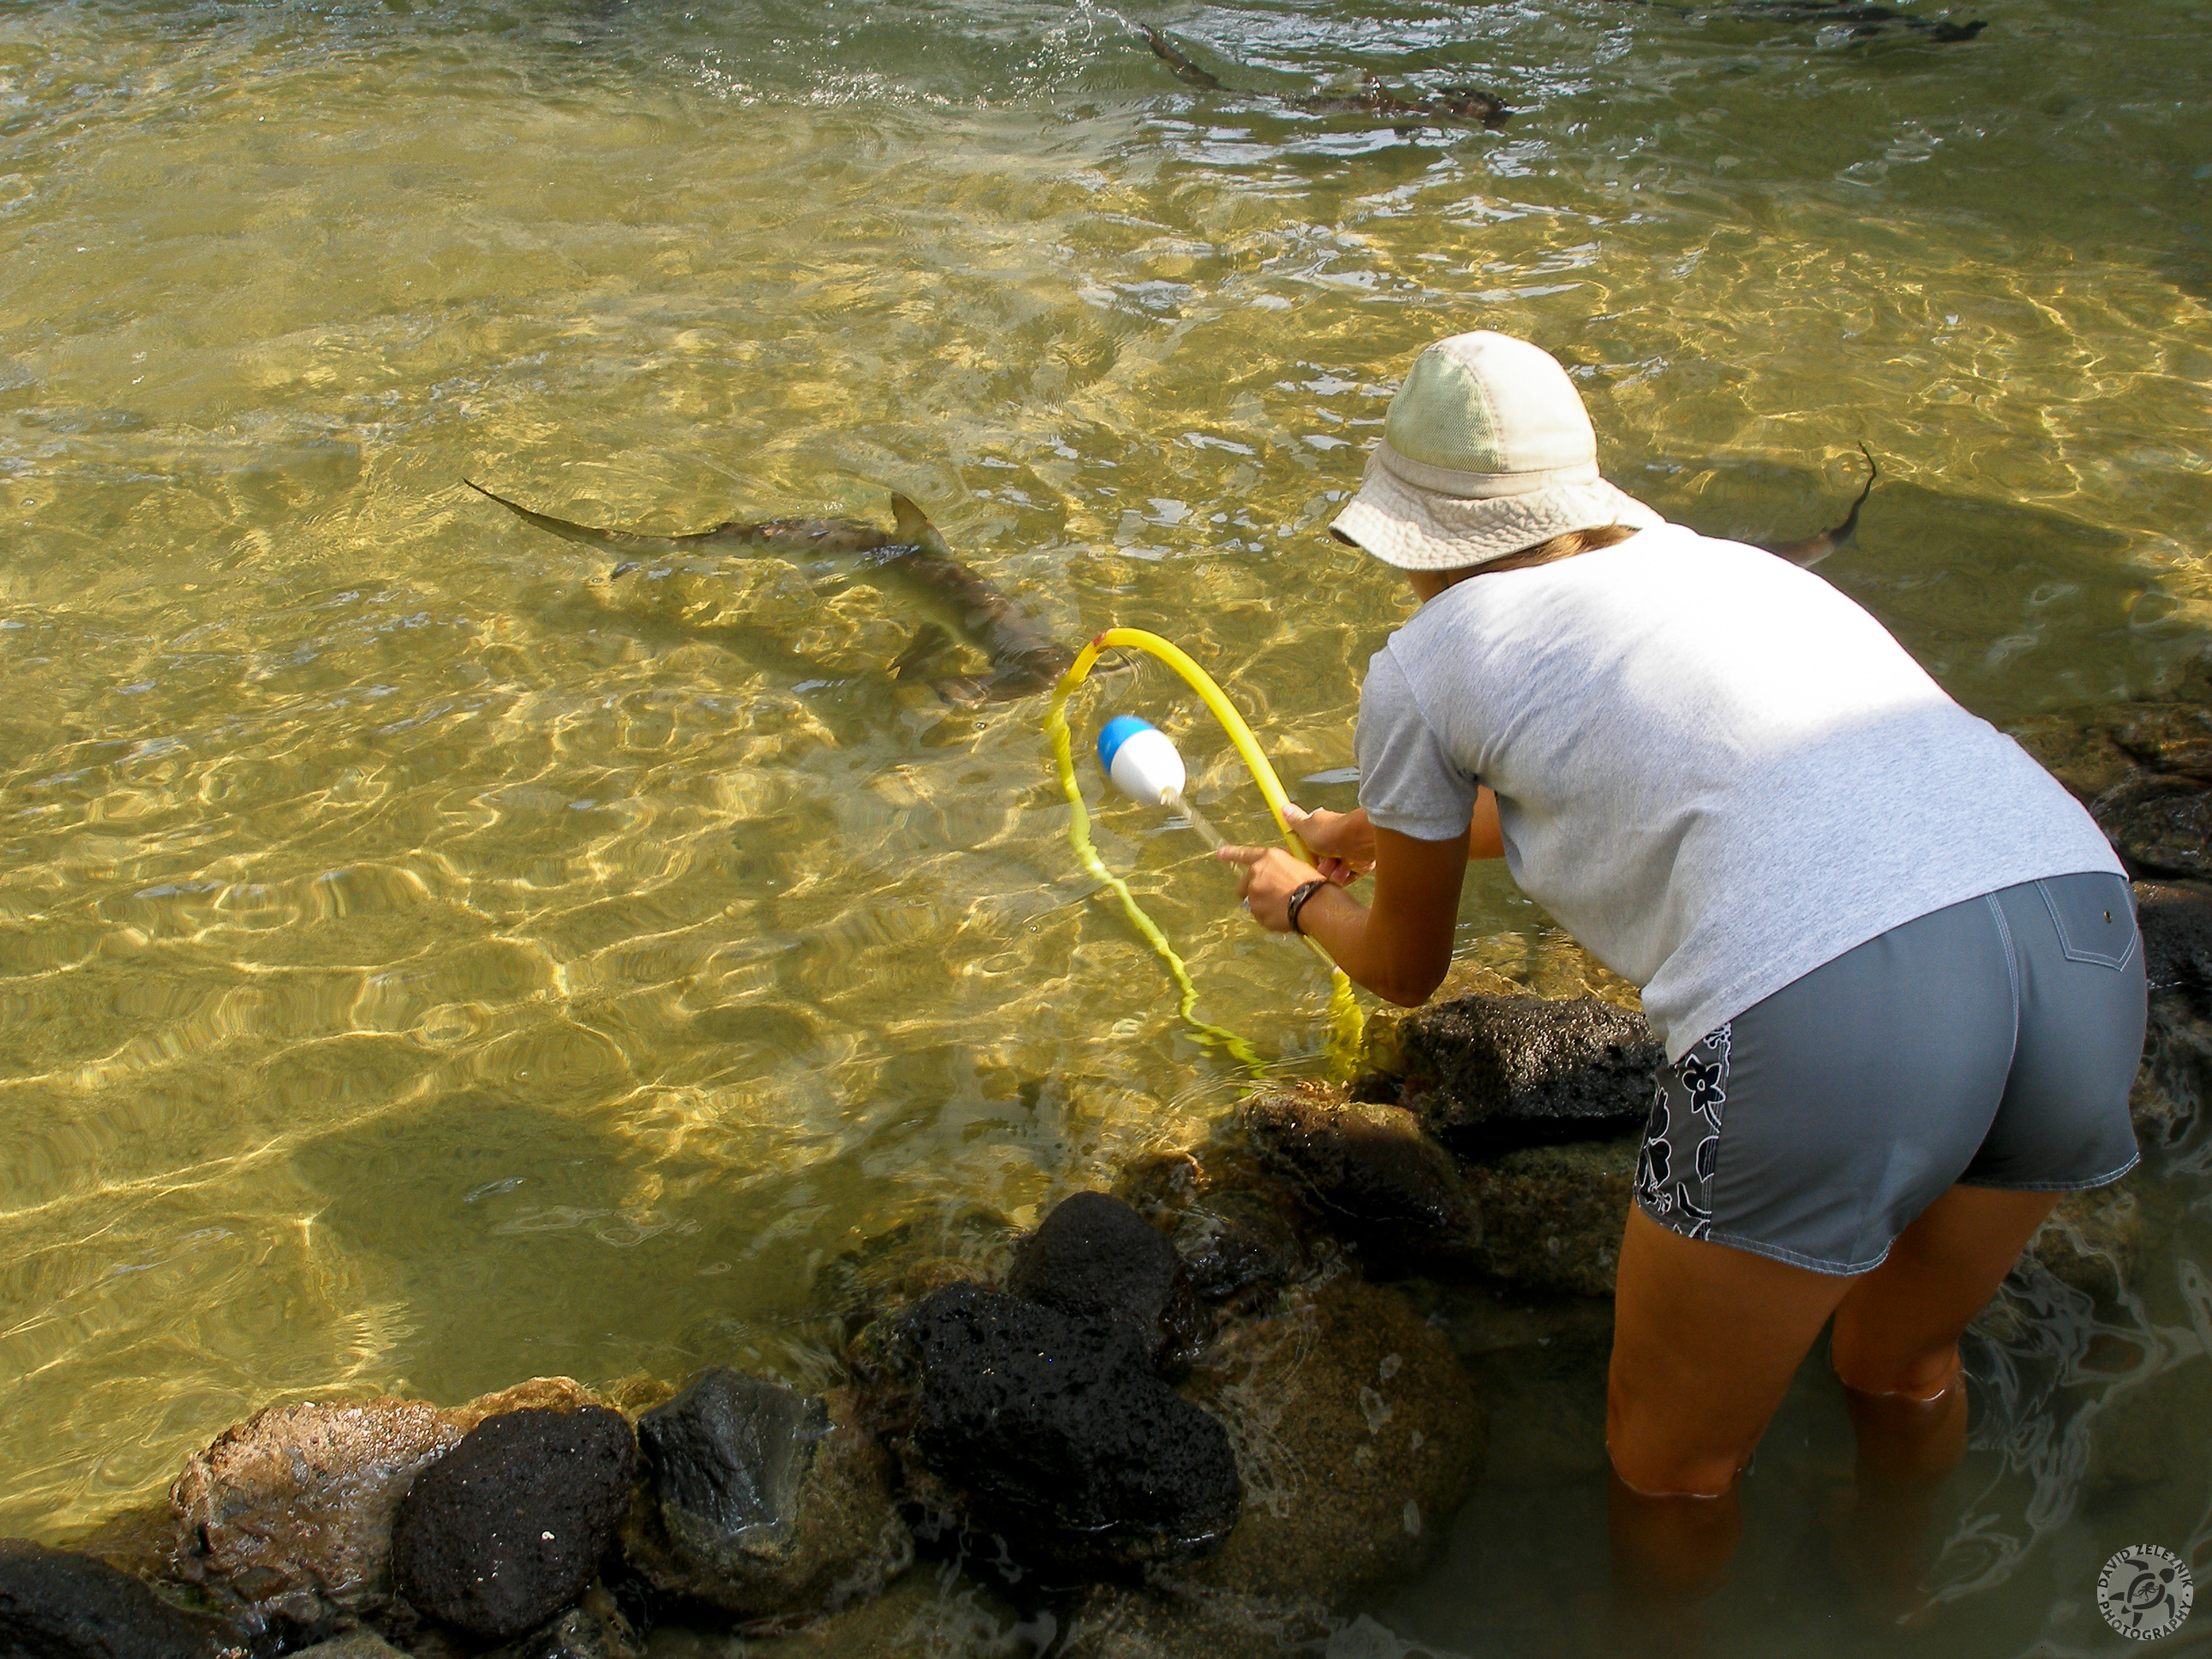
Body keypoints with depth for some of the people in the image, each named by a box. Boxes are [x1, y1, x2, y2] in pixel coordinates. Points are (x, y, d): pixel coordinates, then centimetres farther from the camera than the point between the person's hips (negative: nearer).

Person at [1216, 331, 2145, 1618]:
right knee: (1906, 1372, 35)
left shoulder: (1426, 662, 15)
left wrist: (1304, 901, 51)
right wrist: (1377, 830, 66)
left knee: (1672, 1471, 20)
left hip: (1824, 1008, -7)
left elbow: (1407, 970, 29)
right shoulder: (1705, 561, 31)